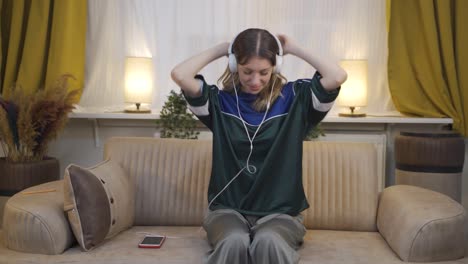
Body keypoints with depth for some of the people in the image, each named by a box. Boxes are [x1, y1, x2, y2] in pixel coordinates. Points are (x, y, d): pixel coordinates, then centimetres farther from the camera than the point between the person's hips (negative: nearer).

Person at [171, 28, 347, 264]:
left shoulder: (293, 98, 0)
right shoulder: (221, 101, 1)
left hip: (280, 212, 0)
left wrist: (294, 49, -2)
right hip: (228, 209, 1)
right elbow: (180, 75, -13)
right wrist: (221, 49, -1)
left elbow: (337, 76, -14)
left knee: (268, 242, -34)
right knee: (234, 242, -33)